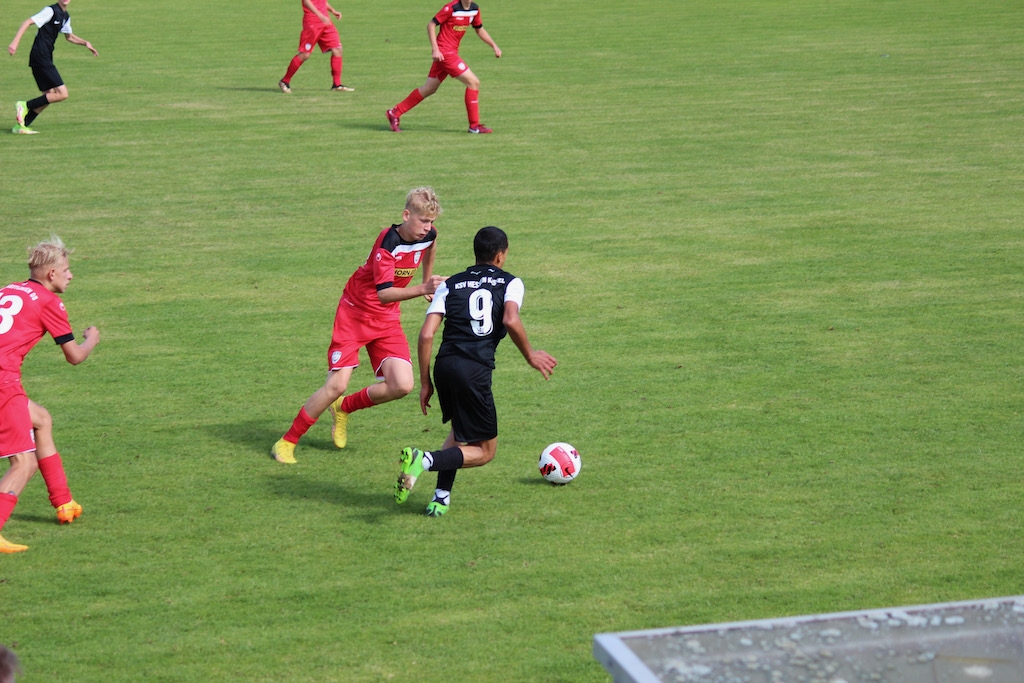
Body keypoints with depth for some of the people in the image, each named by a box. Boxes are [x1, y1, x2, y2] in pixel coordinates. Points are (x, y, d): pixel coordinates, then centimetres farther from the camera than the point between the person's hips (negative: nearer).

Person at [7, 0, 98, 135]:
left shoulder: (66, 16, 16)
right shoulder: (50, 11, -12)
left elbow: (69, 36, 32)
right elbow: (28, 22, -18)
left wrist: (85, 43, 17)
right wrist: (15, 41, -29)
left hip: (46, 58, 9)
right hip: (40, 57, -9)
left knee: (50, 96, 11)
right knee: (62, 94, -12)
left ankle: (20, 126, 12)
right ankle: (25, 106, -7)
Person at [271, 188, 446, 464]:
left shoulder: (428, 235, -6)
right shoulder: (388, 242, -26)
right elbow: (384, 293, -34)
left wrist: (428, 282, 30)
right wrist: (422, 290, -45)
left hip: (387, 320, 6)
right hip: (355, 314, -6)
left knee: (402, 385, -12)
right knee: (337, 384, -14)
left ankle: (344, 408, 15)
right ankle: (287, 442, 3)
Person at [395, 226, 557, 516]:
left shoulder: (450, 285, 18)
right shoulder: (510, 283, 10)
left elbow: (426, 335, 7)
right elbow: (511, 320, -12)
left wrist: (425, 382, 13)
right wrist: (530, 355, 3)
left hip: (444, 366, 5)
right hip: (475, 370, -5)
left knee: (461, 429, 31)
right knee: (485, 451, 8)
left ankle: (441, 496, 15)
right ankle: (425, 460, -17)